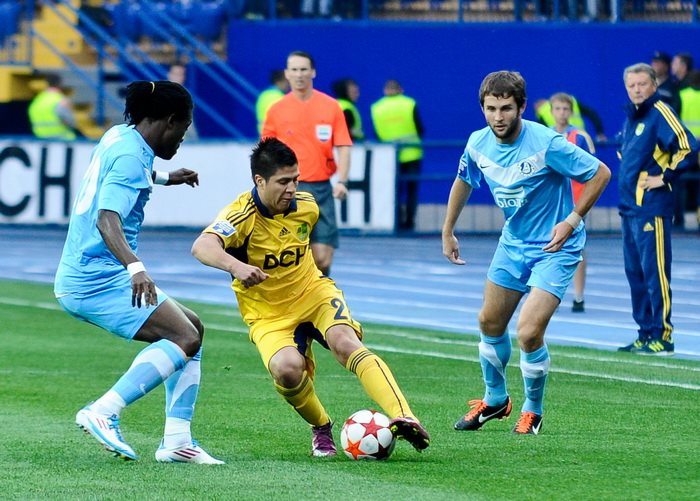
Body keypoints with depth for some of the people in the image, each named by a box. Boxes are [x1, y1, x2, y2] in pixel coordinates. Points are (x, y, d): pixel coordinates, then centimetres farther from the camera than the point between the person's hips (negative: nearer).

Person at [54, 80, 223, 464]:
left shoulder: (118, 137, 15)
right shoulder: (131, 155, -15)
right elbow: (106, 219, -30)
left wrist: (163, 178, 54)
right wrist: (135, 267, -44)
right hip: (99, 278, -11)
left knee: (192, 329, 13)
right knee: (185, 338, -19)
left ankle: (177, 440, 6)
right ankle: (104, 413, -24)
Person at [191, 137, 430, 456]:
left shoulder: (306, 206, -4)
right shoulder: (241, 215, -22)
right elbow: (202, 247, -42)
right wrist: (236, 266, -59)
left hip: (313, 292, 3)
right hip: (268, 315, -3)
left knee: (345, 343, -29)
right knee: (287, 369, -32)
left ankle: (403, 418, -41)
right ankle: (321, 428, -1)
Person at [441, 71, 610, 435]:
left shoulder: (547, 144, -26)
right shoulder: (479, 144, -7)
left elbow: (600, 174, -16)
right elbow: (463, 182, 15)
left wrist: (572, 220, -19)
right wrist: (447, 232, 18)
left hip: (554, 247, -6)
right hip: (513, 242, 6)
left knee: (528, 333, -16)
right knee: (490, 323, 15)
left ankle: (533, 411, 9)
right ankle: (495, 400, 39)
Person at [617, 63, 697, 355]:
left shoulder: (660, 113, -10)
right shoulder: (631, 116, 17)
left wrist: (665, 177, -14)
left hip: (651, 207, -9)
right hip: (629, 205, 9)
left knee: (654, 271, -9)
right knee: (635, 272, 11)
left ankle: (662, 336, -8)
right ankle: (645, 334, 17)